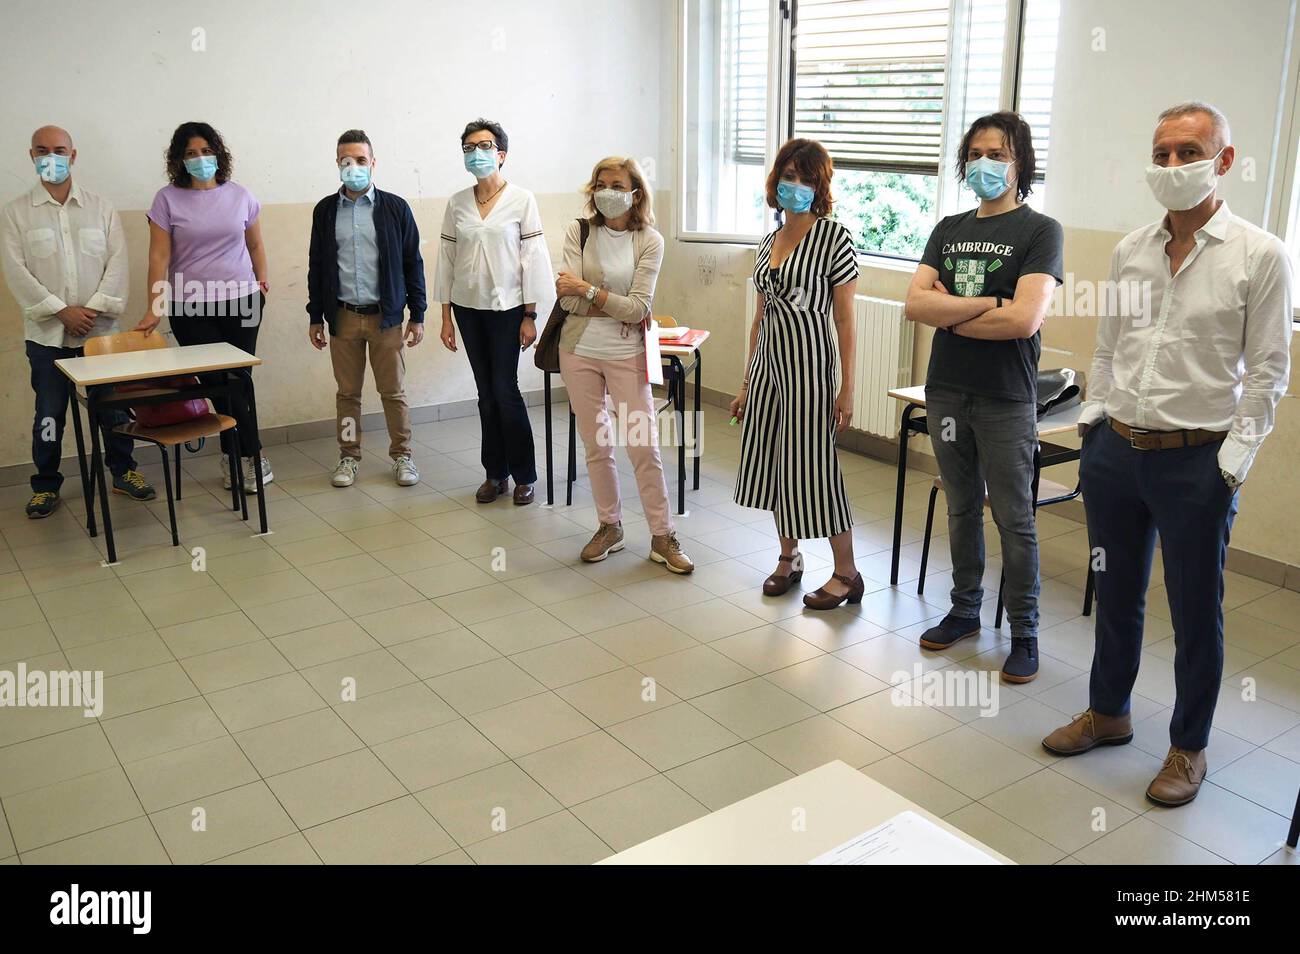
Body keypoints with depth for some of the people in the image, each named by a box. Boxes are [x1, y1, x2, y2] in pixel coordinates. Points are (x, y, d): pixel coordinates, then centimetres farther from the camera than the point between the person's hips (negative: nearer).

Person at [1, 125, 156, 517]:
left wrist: (95, 308, -11)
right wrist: (61, 311, -12)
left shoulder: (100, 207, 7)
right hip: (47, 333, -1)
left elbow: (117, 261, 0)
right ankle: (46, 485, 17)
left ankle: (124, 471, 21)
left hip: (99, 328, 1)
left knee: (113, 405, 5)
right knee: (49, 412, 5)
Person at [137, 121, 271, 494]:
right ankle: (253, 457, 8)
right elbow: (159, 256, -4)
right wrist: (154, 308, -10)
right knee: (223, 382, -2)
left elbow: (255, 245, 17)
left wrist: (262, 282, 8)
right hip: (190, 308, -1)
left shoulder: (240, 195, 6)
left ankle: (234, 457, 15)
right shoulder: (168, 199, 0)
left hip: (241, 301, 2)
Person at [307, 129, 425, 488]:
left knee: (393, 391, 4)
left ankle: (402, 456, 17)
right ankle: (349, 457, 20)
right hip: (343, 316, 2)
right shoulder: (325, 210, 6)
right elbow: (317, 265, 10)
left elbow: (412, 263, 2)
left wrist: (417, 315, -1)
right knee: (347, 392, 9)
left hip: (385, 315, -2)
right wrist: (315, 316, 7)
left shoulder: (394, 208, -1)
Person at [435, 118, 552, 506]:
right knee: (486, 393, 8)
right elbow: (446, 259, 7)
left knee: (505, 390, -5)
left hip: (506, 307, -3)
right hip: (468, 308, 4)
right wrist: (446, 316, 4)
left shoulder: (521, 199, -4)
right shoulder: (456, 203, 5)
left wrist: (530, 316, -9)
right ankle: (495, 474, 17)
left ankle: (524, 476, 9)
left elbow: (532, 257, -6)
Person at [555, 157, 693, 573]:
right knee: (596, 446, 11)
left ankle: (663, 537, 10)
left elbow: (638, 308, -15)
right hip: (579, 351, 2)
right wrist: (619, 306, -15)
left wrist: (587, 289, -19)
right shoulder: (579, 231, -2)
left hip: (626, 355, -2)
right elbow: (569, 299, -12)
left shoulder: (649, 241, -6)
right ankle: (609, 527, 26)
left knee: (644, 447, -1)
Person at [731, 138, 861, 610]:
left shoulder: (833, 236, -9)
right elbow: (760, 317, 14)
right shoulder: (769, 241, 11)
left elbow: (844, 319, -11)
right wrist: (745, 384, 15)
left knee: (812, 464, -4)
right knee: (771, 459, 12)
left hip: (809, 364, -7)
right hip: (768, 362, 7)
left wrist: (847, 388, -13)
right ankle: (789, 557, 30)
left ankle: (847, 574, 10)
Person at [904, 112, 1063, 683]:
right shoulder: (949, 230, 10)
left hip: (1005, 399, -5)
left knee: (1013, 518, 3)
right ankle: (965, 611, 29)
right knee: (961, 508, 15)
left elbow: (1024, 319, -19)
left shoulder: (1040, 231, -6)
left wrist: (949, 314, -8)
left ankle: (1024, 632, 16)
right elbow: (915, 303, -5)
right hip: (946, 391, 5)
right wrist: (990, 303, -16)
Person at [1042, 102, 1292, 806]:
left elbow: (1267, 372, -6)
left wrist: (1231, 463, -10)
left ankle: (1188, 747, 26)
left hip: (1196, 463, -4)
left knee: (1196, 615, 8)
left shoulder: (1260, 256, -7)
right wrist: (1092, 423, 9)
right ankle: (1108, 713, 37)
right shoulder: (1130, 250, 7)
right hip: (1115, 452, 5)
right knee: (1115, 596, 18)